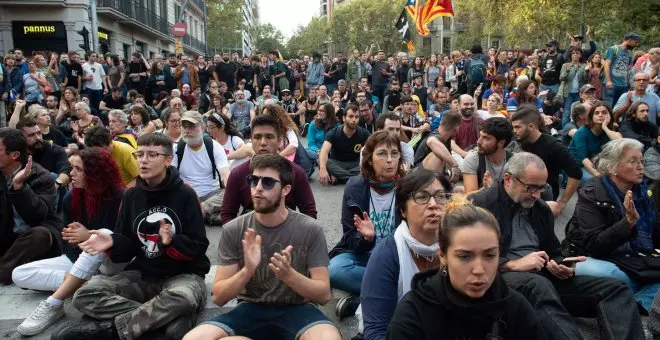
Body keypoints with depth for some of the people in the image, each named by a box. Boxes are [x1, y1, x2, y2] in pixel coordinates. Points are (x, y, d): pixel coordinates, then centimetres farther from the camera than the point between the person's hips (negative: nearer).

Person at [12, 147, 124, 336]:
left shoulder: (118, 197, -17)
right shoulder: (71, 198, 1)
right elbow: (67, 241, 7)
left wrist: (88, 236, -23)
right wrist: (72, 238, -16)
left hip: (113, 263, -5)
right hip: (78, 259, 6)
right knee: (19, 275, -8)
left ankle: (53, 305, -36)